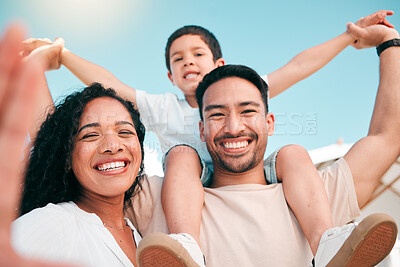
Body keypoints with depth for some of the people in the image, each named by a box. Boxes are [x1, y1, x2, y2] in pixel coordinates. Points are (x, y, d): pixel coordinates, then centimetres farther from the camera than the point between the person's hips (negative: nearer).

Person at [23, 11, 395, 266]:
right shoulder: (162, 109, 17)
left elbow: (299, 66, 15)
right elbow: (108, 84, 8)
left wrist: (352, 35, 14)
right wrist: (61, 53, 1)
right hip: (193, 201, -1)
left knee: (293, 154, -21)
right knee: (182, 153, -28)